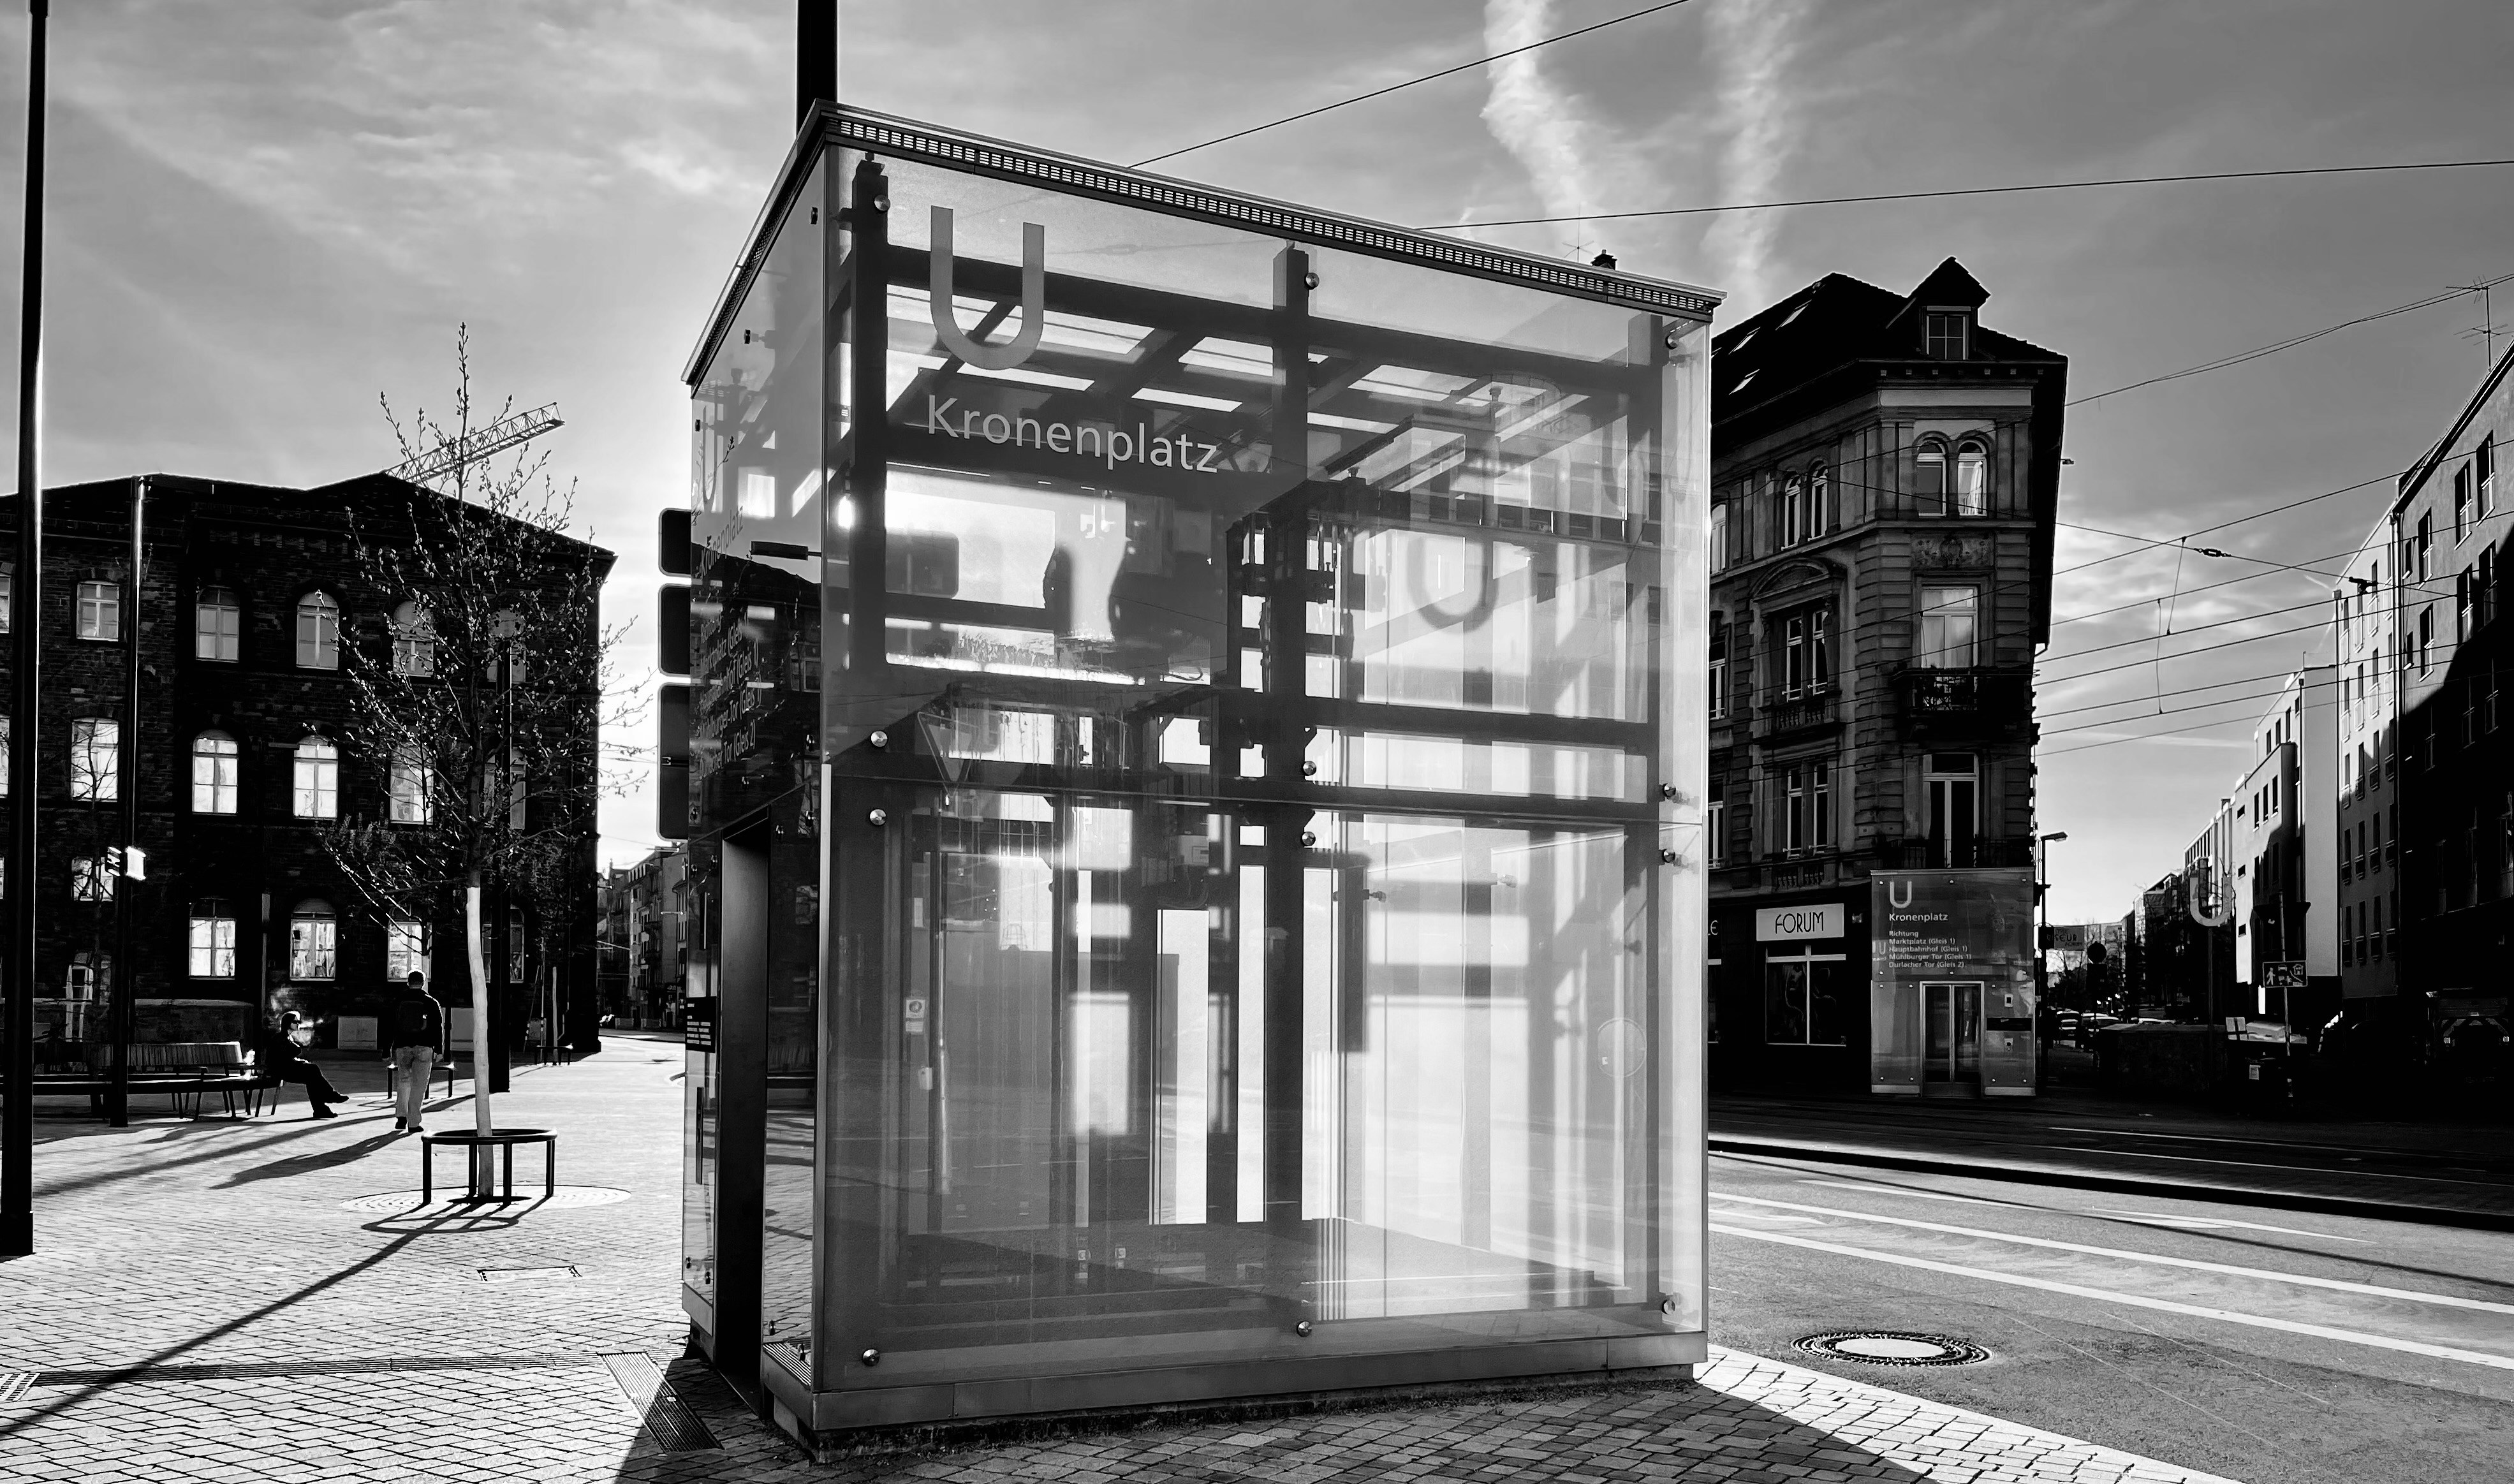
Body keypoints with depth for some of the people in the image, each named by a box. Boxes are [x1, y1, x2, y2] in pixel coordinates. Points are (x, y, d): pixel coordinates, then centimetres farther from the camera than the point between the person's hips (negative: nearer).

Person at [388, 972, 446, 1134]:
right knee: (418, 1086, 2)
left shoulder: (398, 1002, 5)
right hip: (424, 1048, -2)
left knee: (404, 1080, 19)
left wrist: (388, 1050, 12)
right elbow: (438, 1028, 0)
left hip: (402, 1047, 2)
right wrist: (439, 1050, 4)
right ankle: (413, 1123, 0)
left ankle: (401, 1116, 5)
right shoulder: (431, 1002, 1)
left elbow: (390, 1027, 7)